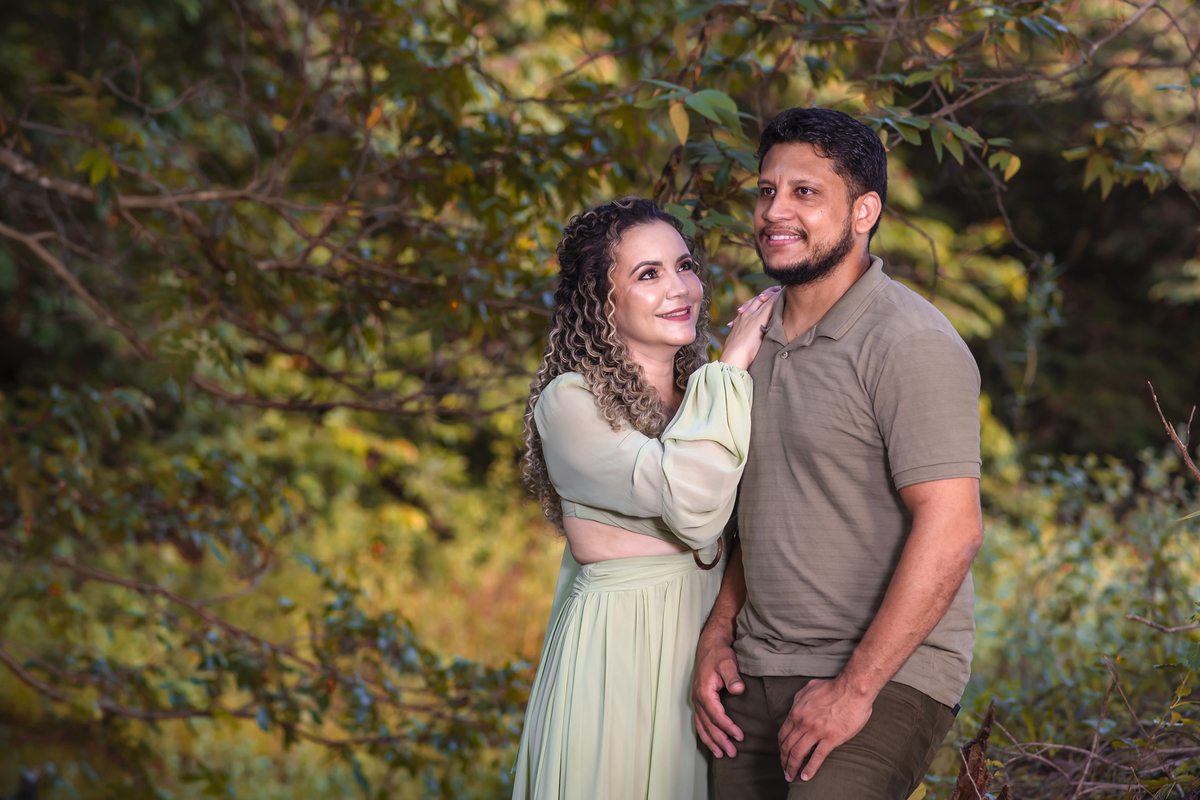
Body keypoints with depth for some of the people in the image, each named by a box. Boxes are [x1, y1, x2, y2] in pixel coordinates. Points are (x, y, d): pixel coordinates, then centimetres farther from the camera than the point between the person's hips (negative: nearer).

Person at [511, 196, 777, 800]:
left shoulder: (698, 393, 10)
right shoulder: (568, 401, -12)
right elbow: (685, 495, -25)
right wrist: (732, 364, -17)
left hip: (706, 639, 6)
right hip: (617, 653, -6)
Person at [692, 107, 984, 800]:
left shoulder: (911, 344, -13)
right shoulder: (763, 336, 12)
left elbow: (950, 530, -20)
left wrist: (855, 687, -19)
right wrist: (718, 634, 10)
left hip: (885, 676, -7)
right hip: (759, 673, 7)